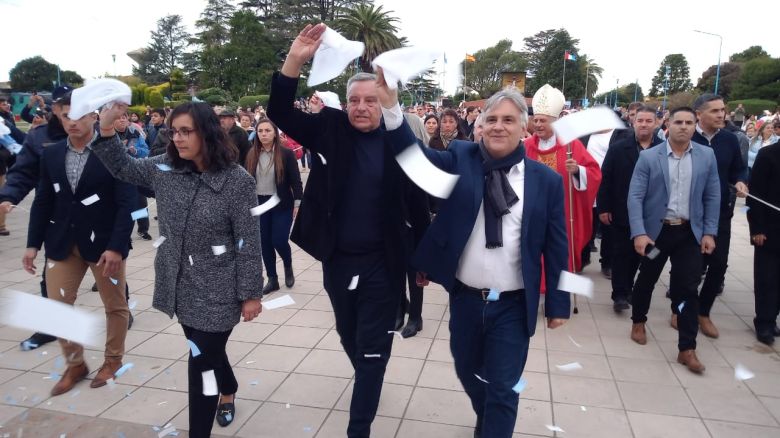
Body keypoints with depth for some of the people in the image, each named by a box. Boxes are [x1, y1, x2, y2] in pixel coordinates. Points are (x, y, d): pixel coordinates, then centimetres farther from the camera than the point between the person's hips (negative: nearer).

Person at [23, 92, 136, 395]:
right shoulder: (51, 154, 5)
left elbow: (127, 204, -14)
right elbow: (42, 201, 9)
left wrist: (116, 246, -20)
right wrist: (33, 243, 3)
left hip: (104, 242, -4)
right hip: (62, 242, 4)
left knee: (115, 305, 10)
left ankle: (113, 359, 32)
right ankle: (75, 364, 27)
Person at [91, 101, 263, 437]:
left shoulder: (237, 181, -18)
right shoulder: (165, 168, -1)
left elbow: (248, 243, -15)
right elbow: (123, 168, 14)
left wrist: (251, 294, -12)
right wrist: (106, 129, -3)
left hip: (215, 291, -6)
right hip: (179, 284, 6)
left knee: (202, 362, 1)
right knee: (207, 351, 24)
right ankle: (229, 391, 52)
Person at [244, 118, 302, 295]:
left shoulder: (286, 154, -7)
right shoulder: (251, 155, 2)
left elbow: (296, 180, -6)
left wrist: (297, 203, -10)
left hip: (282, 204, -3)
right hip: (259, 204, 4)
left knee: (279, 240, -6)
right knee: (265, 243, 7)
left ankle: (288, 267, 26)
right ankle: (272, 279, 21)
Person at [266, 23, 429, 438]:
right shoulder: (330, 129, -3)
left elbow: (417, 203, -5)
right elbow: (280, 113, -8)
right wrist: (294, 61, -22)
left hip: (382, 263, -3)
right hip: (336, 260, 4)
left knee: (373, 348, 6)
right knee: (349, 338, 23)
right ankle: (369, 384, 51)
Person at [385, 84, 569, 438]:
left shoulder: (546, 180, -5)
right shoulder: (461, 158, -3)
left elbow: (555, 246, -1)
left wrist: (557, 303, 2)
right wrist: (391, 105, -33)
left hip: (513, 305, -2)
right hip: (465, 298, 3)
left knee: (503, 391, 6)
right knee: (467, 372, 24)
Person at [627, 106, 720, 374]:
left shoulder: (707, 156, 1)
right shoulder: (648, 157, -7)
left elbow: (712, 197, 4)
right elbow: (635, 197, -11)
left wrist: (709, 232, -2)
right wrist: (639, 233, -20)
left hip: (690, 232, 1)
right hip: (656, 230, -1)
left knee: (687, 289, 1)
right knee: (646, 280, 15)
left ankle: (687, 349, 10)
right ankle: (638, 322, 40)